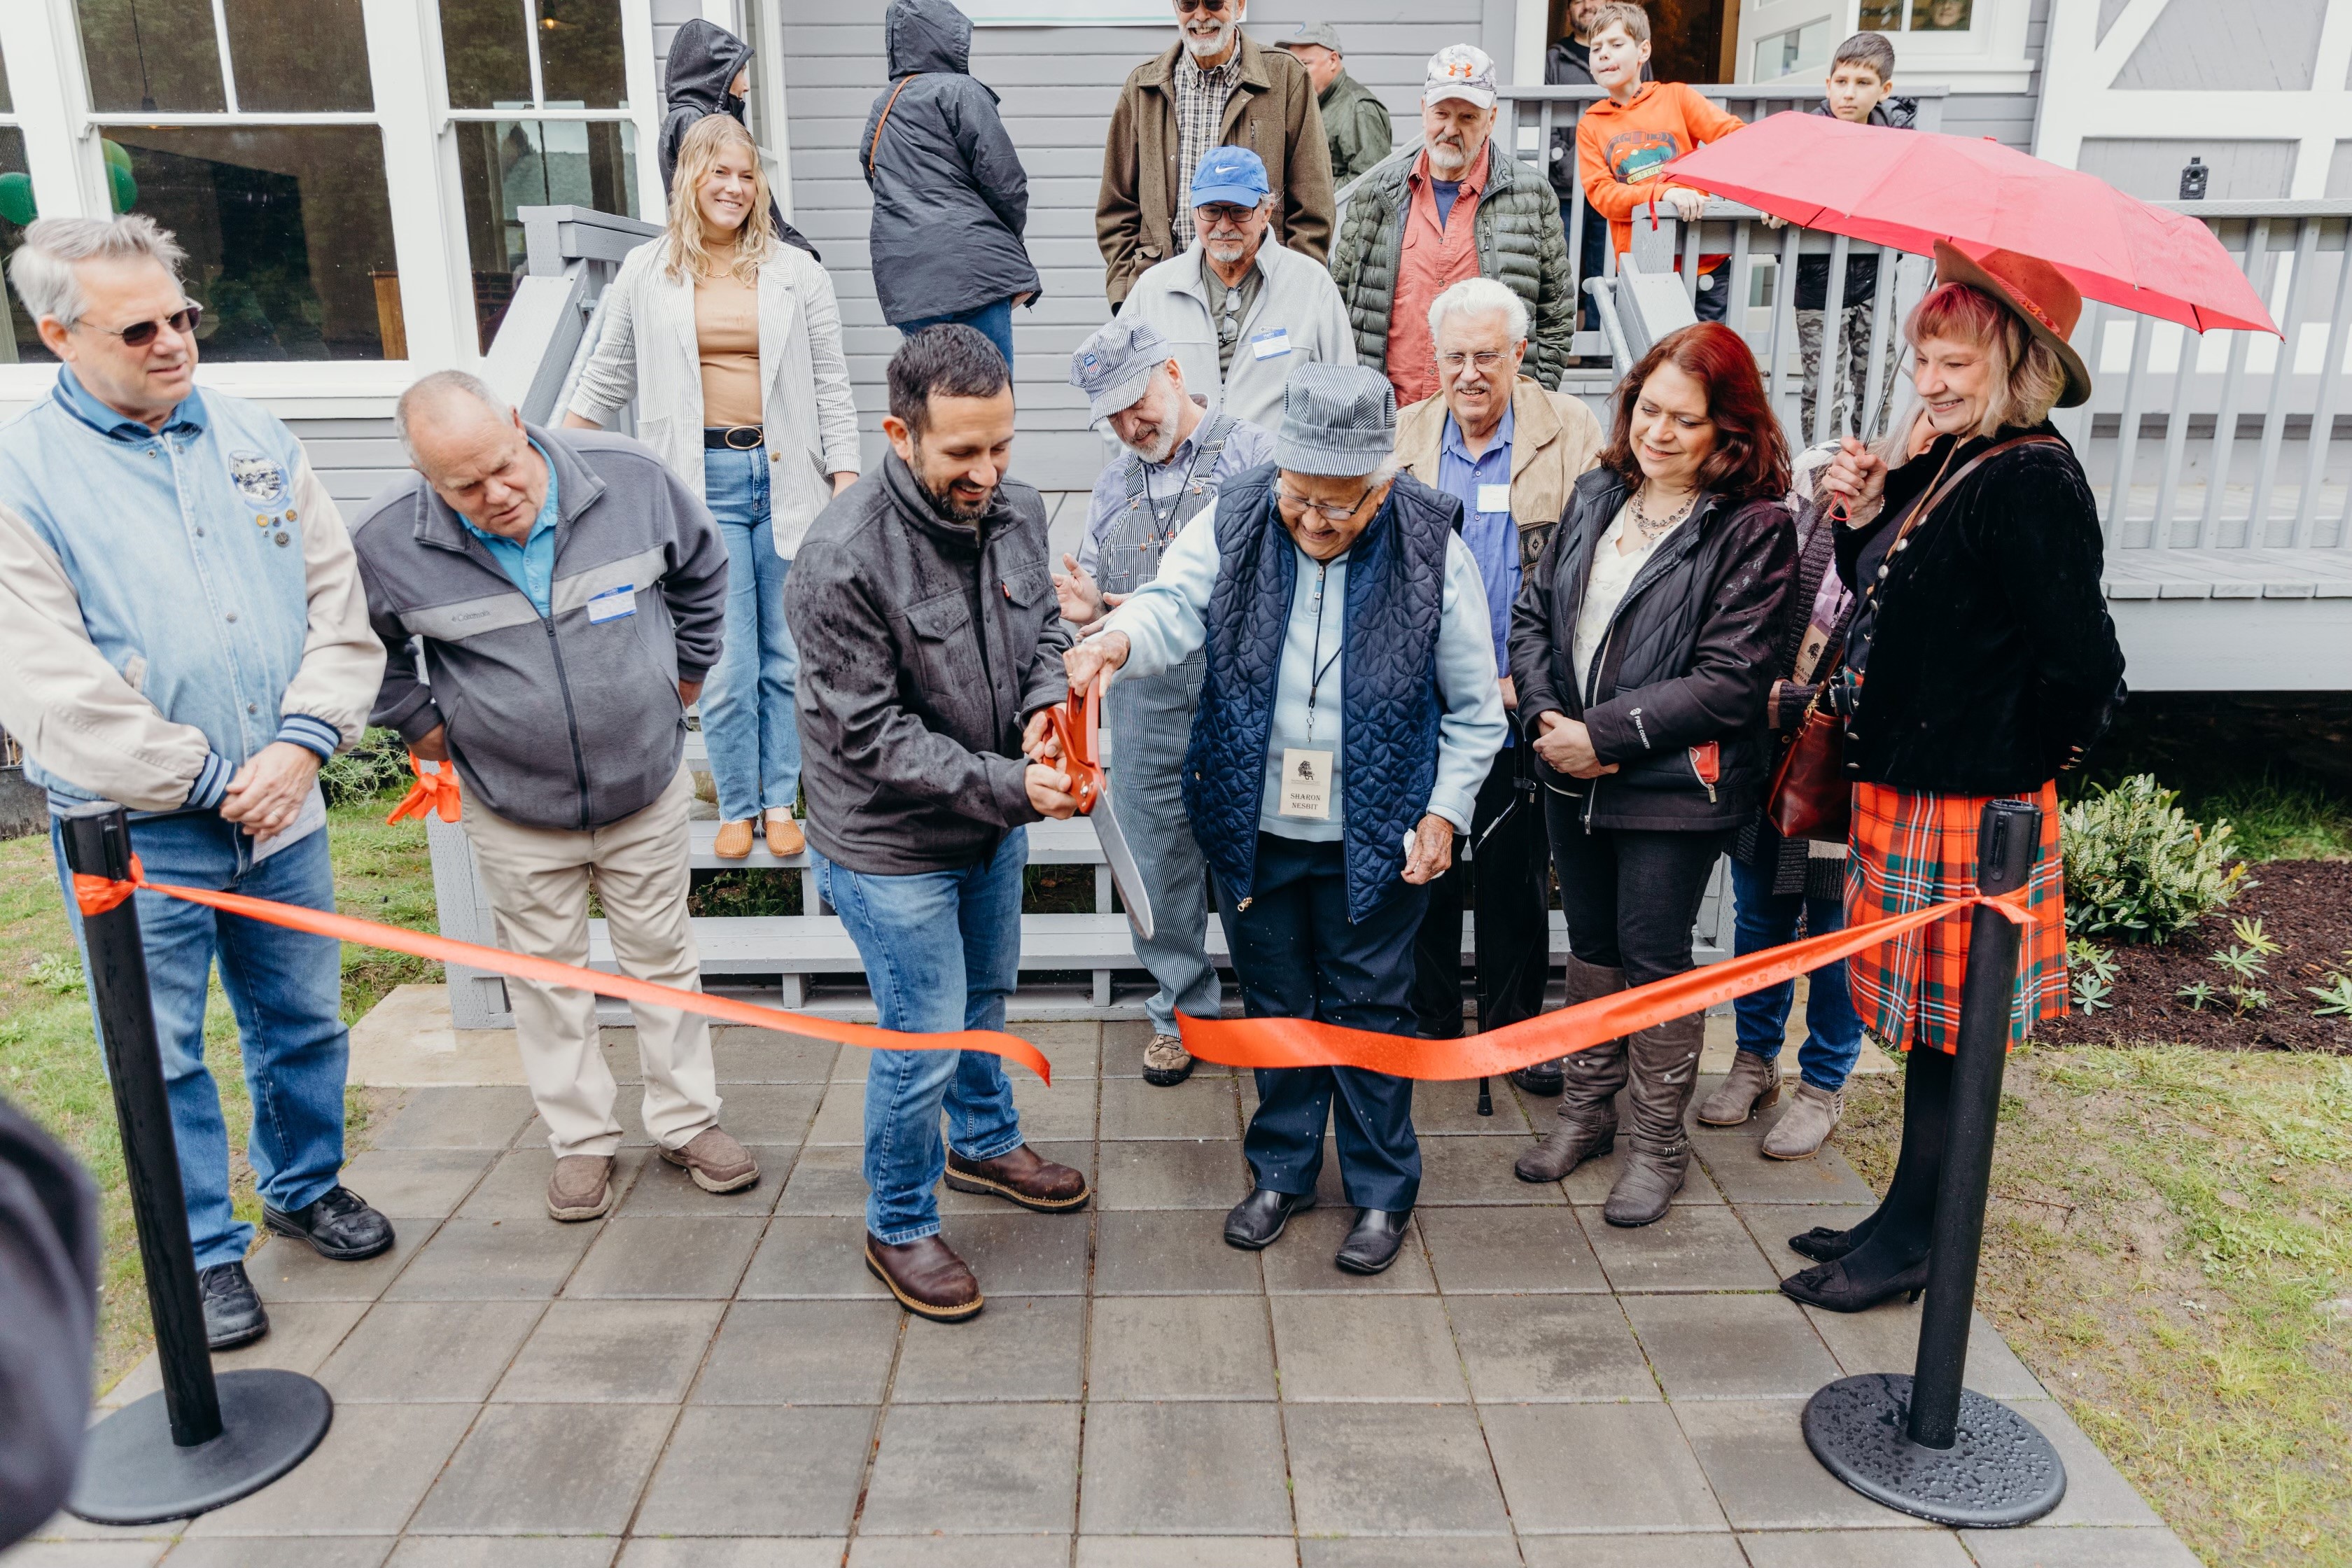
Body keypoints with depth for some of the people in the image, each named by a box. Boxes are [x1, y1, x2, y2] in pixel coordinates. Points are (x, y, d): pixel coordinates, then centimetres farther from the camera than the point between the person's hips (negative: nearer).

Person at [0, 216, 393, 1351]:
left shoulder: (256, 439, 5)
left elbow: (338, 606, 3)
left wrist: (301, 743, -10)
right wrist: (211, 780, -14)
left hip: (283, 807, 4)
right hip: (135, 833, -4)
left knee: (303, 1021, 18)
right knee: (161, 1055, 9)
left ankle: (306, 1186, 40)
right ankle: (203, 1252, 26)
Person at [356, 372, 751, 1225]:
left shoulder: (630, 477, -16)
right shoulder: (386, 540, -16)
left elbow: (702, 569, 6)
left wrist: (685, 670, 10)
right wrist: (420, 721, 5)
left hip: (648, 786, 0)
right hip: (515, 809, 0)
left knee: (662, 955, 13)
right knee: (547, 974, 13)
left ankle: (688, 1121, 29)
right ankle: (581, 1138, 31)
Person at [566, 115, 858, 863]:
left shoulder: (797, 273, 7)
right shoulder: (646, 274, 7)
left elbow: (831, 386, 7)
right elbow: (610, 377, 18)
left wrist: (845, 481, 0)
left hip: (785, 475, 1)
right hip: (704, 480, -1)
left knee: (787, 654, 6)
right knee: (728, 664, -3)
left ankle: (780, 800, 21)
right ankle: (737, 807, 15)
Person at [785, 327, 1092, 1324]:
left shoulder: (1016, 511, -9)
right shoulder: (842, 560, -29)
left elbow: (1046, 628, 6)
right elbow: (874, 735, -25)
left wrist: (1046, 704, -16)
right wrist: (1009, 787, -30)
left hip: (994, 824, 7)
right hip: (892, 844, -7)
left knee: (986, 998, 27)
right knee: (924, 1041, 5)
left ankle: (984, 1143, 54)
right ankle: (898, 1229, 30)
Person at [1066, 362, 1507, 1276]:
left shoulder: (1432, 553, -10)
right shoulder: (1238, 524, -6)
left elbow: (1474, 709, -2)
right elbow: (1175, 603, -19)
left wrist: (1445, 810, -6)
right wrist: (1117, 640, -41)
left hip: (1374, 839, -2)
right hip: (1254, 827, 2)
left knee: (1368, 1009, 10)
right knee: (1275, 1002, 17)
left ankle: (1382, 1191, 31)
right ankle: (1282, 1170, 38)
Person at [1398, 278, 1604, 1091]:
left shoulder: (1570, 431, -2)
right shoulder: (1404, 436, 6)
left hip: (1521, 711, -2)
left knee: (1517, 879, 11)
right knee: (1424, 869, 12)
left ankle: (1514, 1026, 28)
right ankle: (1428, 1019, 30)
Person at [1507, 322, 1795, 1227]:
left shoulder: (1754, 529, -11)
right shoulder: (1599, 494, 5)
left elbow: (1728, 680, -17)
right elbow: (1534, 611, 7)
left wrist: (1603, 735, -18)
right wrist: (1546, 716, -9)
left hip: (1673, 786, -5)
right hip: (1573, 775, 5)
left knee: (1653, 957, 5)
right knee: (1591, 941, 18)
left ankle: (1659, 1143, 24)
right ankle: (1587, 1109, 36)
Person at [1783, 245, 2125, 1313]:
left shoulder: (2034, 483, -19)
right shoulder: (1941, 463, 8)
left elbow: (2082, 670, -23)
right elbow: (1883, 594, 17)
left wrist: (2018, 774, -10)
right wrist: (1862, 514, 1)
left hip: (1972, 810, -9)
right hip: (1907, 786, 9)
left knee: (1946, 1029, 5)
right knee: (1925, 1022, 18)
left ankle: (1913, 1239, 21)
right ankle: (1907, 1217, 33)